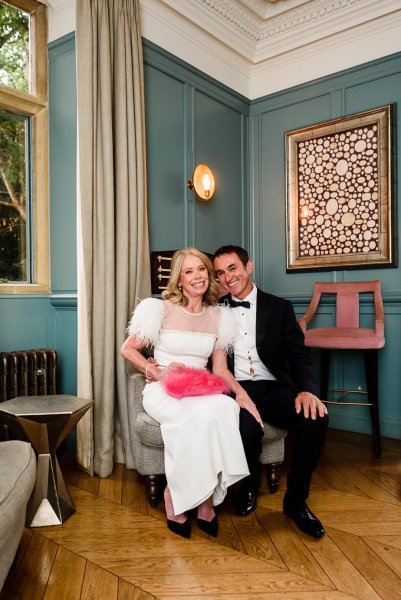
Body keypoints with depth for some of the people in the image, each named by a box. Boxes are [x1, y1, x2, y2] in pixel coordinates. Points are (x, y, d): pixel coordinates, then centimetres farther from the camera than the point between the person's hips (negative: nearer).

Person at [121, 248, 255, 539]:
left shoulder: (219, 316, 8)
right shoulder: (161, 309, -1)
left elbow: (221, 369, 7)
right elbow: (127, 349, 4)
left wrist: (242, 392, -11)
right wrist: (157, 371, -10)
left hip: (200, 391, 3)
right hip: (162, 392, -3)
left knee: (227, 408, -32)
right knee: (203, 414, -35)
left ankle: (177, 495, -17)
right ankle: (204, 500, -12)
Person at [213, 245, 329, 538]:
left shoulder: (279, 308, 9)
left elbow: (299, 355, 1)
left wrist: (307, 389, -18)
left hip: (273, 389, 1)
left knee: (316, 418, -26)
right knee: (247, 427, -33)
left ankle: (296, 500, -1)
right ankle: (250, 484, 5)